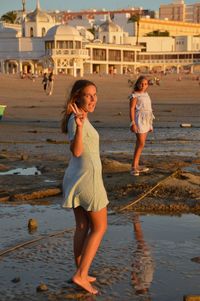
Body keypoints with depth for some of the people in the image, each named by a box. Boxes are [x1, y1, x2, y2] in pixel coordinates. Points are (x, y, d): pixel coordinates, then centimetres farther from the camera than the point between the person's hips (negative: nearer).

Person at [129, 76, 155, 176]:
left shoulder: (146, 94, 14)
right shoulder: (135, 95, -10)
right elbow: (131, 109, -16)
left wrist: (150, 123, 19)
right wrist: (132, 123, -24)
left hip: (146, 120, 8)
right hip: (139, 120, -8)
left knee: (140, 143, 11)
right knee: (141, 144, -12)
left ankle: (136, 165, 17)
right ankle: (133, 167, -10)